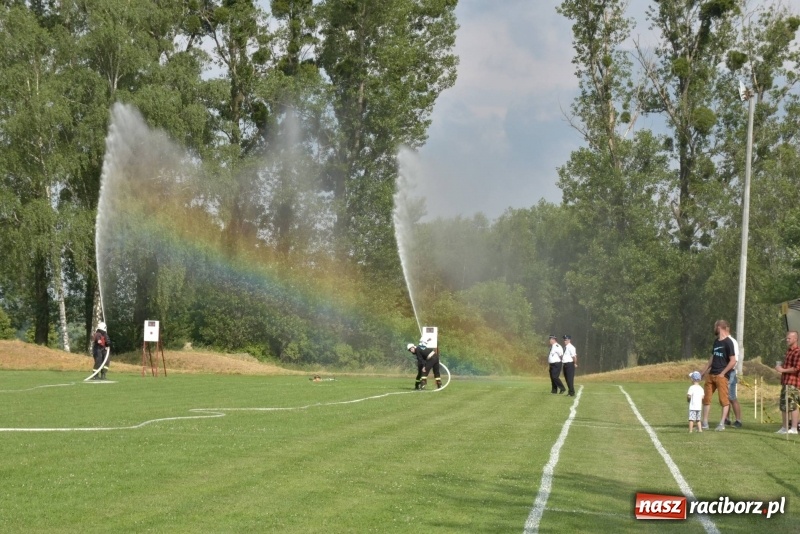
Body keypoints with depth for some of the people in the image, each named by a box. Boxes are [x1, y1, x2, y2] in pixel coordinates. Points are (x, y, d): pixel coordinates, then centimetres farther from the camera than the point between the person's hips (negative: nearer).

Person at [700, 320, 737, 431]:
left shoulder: (728, 342, -9)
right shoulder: (716, 341, 16)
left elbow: (733, 361, -13)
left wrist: (722, 373, -14)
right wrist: (704, 372, 20)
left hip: (721, 376, -8)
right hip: (711, 375, 8)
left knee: (724, 399, -5)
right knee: (706, 398, 7)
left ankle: (722, 423, -3)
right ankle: (705, 423, 12)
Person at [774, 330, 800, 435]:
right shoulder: (788, 351, 19)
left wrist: (783, 370, -14)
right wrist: (781, 365, 13)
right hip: (785, 382, 10)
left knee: (791, 405, -11)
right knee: (783, 405, 14)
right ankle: (784, 428, 21)